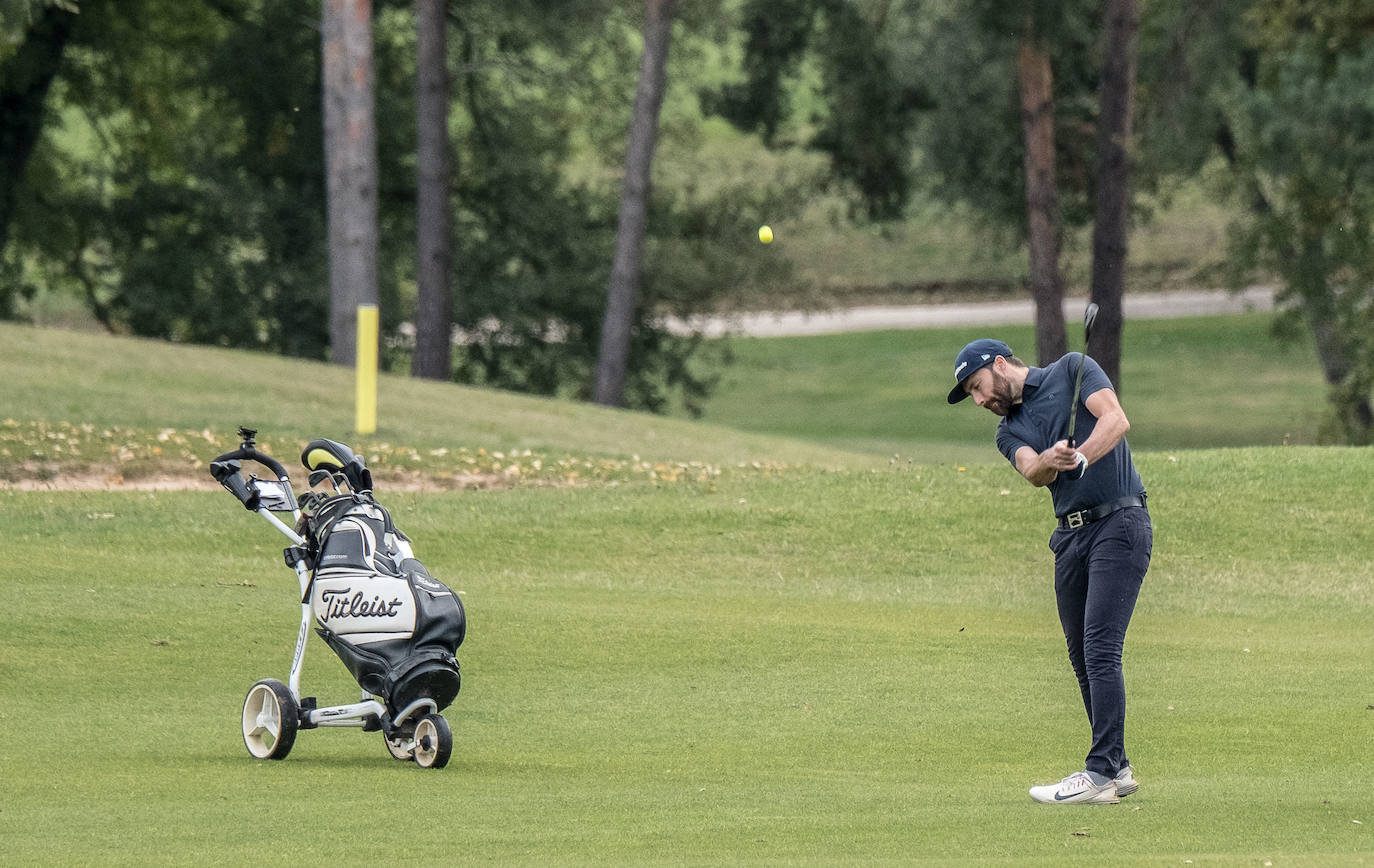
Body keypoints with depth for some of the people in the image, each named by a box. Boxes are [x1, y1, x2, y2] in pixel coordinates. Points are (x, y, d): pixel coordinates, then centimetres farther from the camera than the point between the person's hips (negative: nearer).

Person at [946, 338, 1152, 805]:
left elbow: (1116, 420, -13)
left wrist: (1082, 456, -30)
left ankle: (1101, 773, -18)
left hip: (1119, 523, -7)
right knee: (1083, 658, 8)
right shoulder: (1009, 431, 16)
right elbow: (1033, 472, -5)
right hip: (1070, 535, 7)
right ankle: (1117, 768, 18)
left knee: (1100, 649, -15)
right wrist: (1050, 461, -29)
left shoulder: (1073, 370, 3)